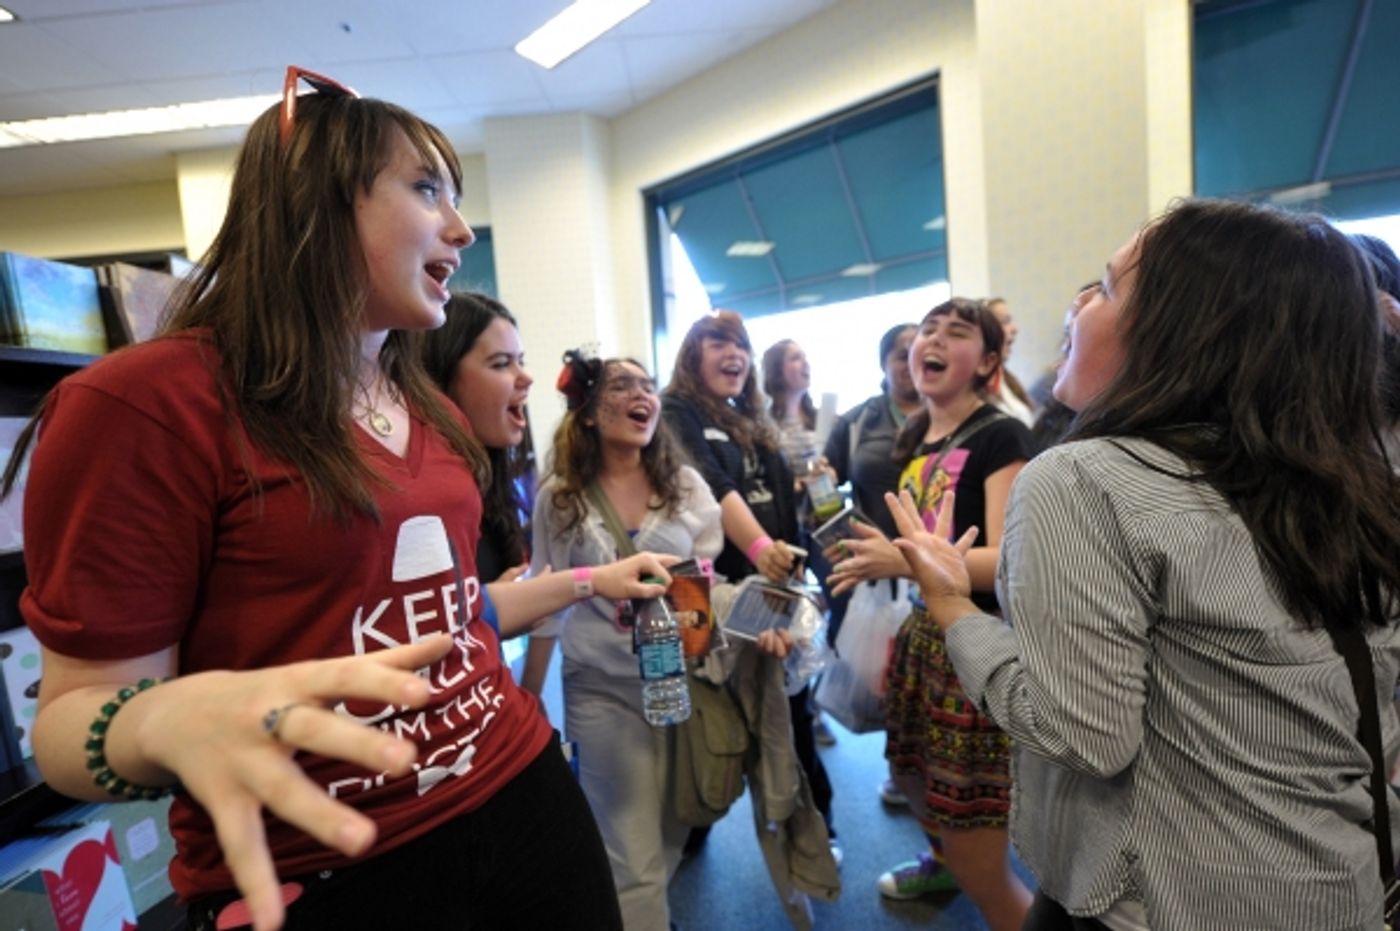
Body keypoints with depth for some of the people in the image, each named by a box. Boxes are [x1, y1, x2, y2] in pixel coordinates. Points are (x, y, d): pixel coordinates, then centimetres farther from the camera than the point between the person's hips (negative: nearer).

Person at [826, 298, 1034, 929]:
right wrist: (873, 559, 7)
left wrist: (905, 561, -32)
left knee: (981, 862, -1)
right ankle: (940, 860, 58)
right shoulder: (916, 440, 10)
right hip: (922, 633, 8)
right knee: (914, 777, 27)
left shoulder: (1001, 435, -13)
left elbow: (1009, 561, -23)